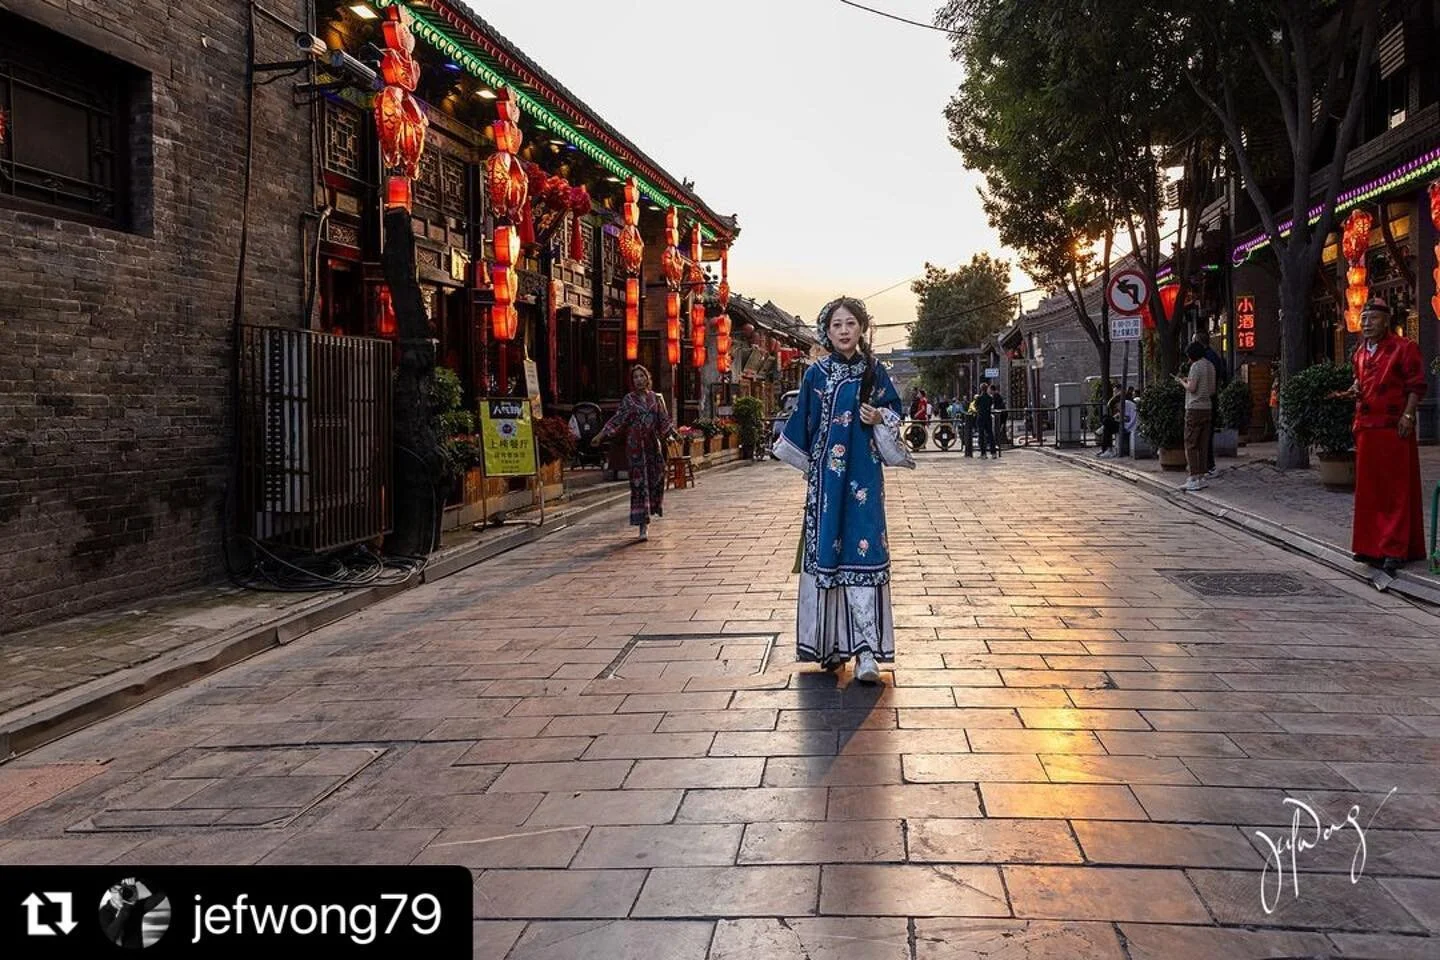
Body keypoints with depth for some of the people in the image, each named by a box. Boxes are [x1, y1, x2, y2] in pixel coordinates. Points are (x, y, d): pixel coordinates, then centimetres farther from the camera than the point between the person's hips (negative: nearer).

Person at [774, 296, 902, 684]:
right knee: (825, 552, 2)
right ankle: (829, 643, 14)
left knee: (863, 552, -7)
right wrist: (807, 466, 5)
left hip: (864, 475, 0)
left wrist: (880, 418, -9)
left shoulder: (874, 370, 5)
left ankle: (865, 650, -9)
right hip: (826, 474, 0)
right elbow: (801, 424, 7)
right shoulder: (817, 373, 3)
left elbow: (894, 409, 12)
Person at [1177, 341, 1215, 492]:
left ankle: (1194, 478, -8)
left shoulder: (1196, 366, -11)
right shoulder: (1210, 366, 14)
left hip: (1194, 409, -8)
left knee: (1191, 445, -4)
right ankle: (1201, 476, 12)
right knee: (1202, 445, 11)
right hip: (1207, 408, 8)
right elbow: (1212, 390, 18)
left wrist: (1181, 381, 1)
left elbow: (1191, 388, -18)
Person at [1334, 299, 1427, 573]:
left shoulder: (1404, 348, -4)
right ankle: (1372, 545, 17)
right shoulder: (1360, 352, 15)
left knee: (1396, 488, -4)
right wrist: (1353, 392, 7)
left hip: (1394, 428, -7)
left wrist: (1408, 415, -17)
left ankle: (1395, 549, -3)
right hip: (1365, 427, 7)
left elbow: (1416, 385, -7)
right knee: (1369, 488, 9)